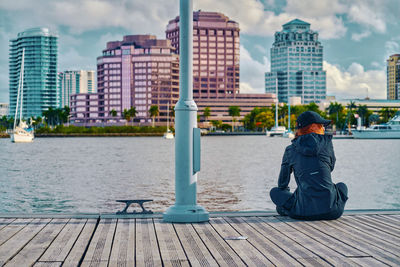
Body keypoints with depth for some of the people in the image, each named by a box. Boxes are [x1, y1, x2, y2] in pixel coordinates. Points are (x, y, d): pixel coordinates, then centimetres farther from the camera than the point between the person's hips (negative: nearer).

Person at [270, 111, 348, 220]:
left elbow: (282, 184, 16)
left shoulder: (291, 150, 5)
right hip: (332, 212, 0)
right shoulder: (327, 142, 4)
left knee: (275, 191, 22)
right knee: (341, 186, 32)